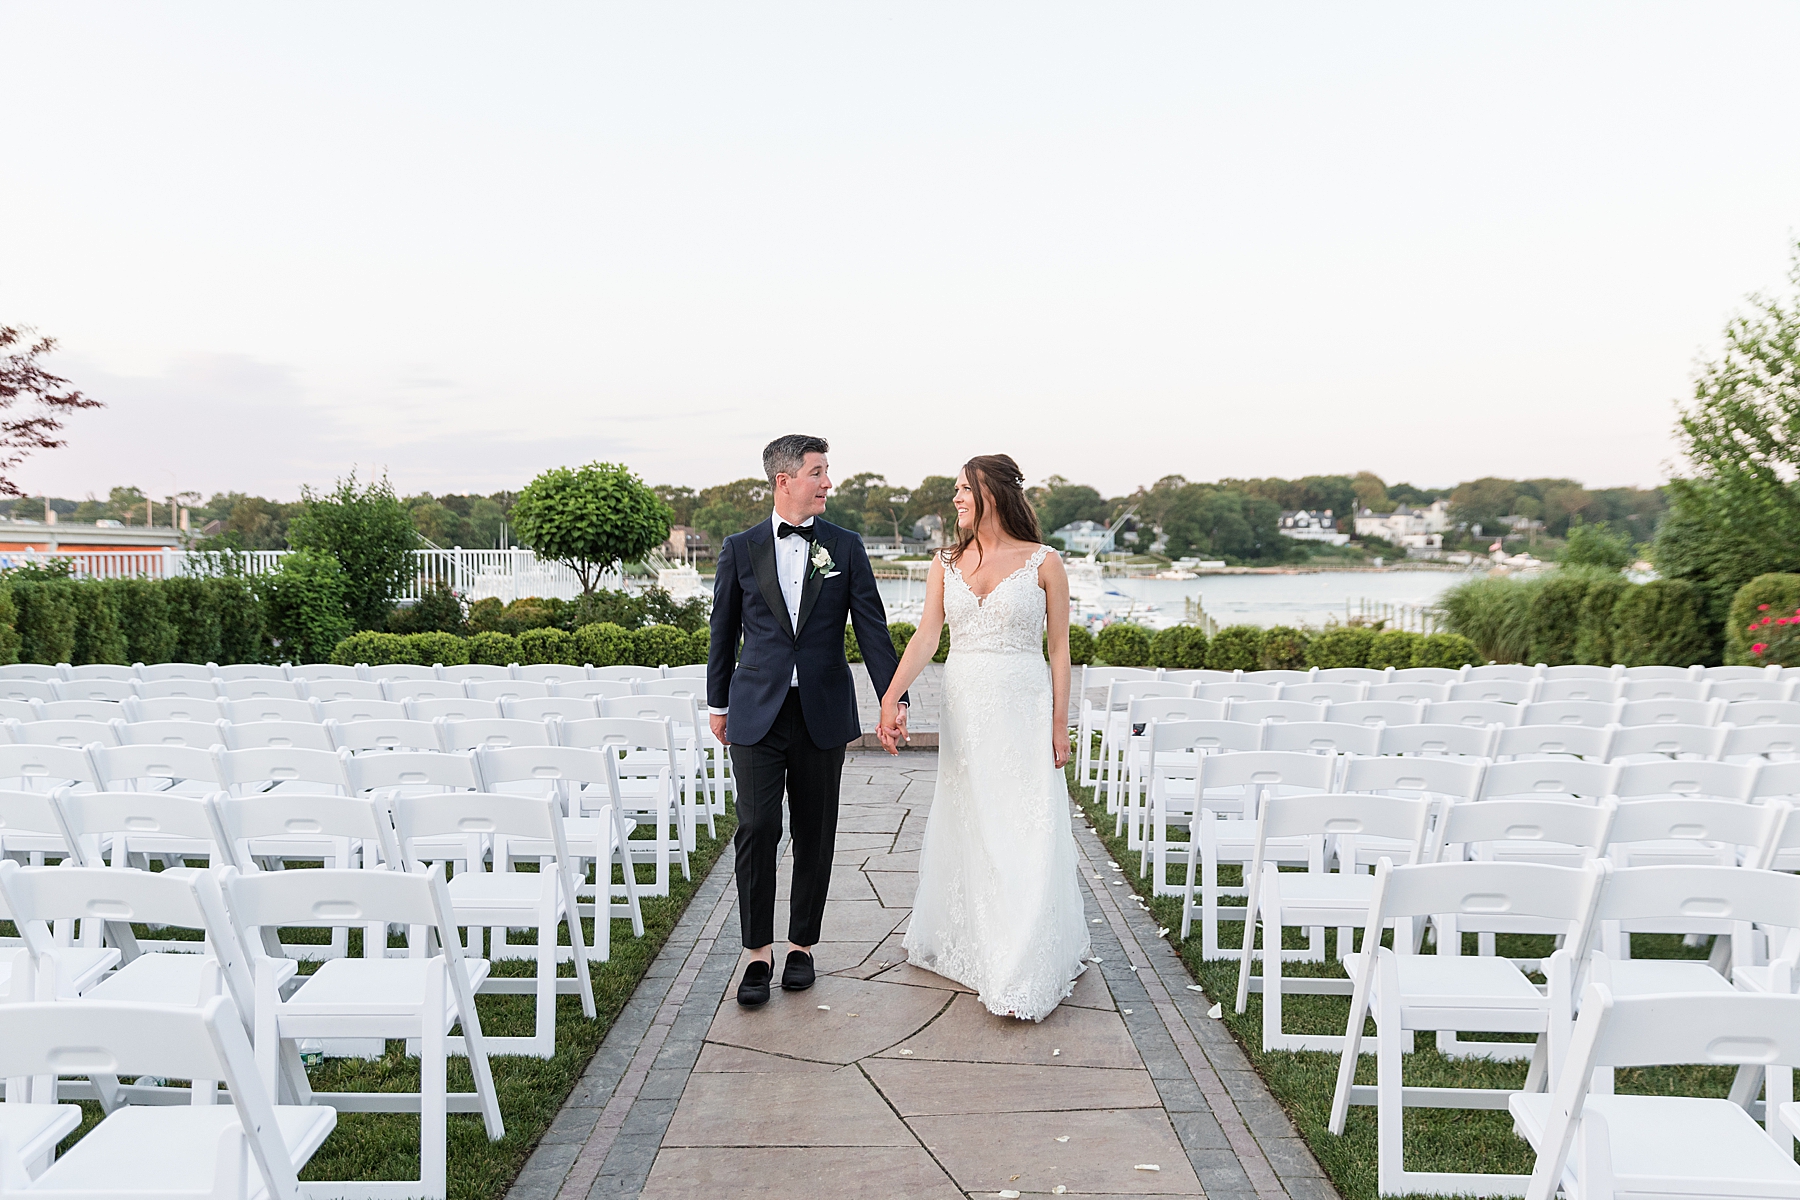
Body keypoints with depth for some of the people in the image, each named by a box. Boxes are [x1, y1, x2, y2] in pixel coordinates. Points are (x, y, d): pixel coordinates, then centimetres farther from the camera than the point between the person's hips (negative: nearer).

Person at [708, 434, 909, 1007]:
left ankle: (802, 944, 24)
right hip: (757, 712, -1)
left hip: (823, 712, 1)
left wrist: (894, 698, -7)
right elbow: (723, 631, 11)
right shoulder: (741, 549, 3)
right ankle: (759, 952, 9)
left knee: (814, 833, 9)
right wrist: (718, 703, 15)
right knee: (757, 829, -5)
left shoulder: (846, 547, 4)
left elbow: (872, 627, 2)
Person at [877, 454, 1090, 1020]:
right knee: (966, 827, 12)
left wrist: (1059, 722, -6)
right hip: (964, 708, 4)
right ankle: (967, 942, 30)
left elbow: (1058, 648, -1)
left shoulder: (1043, 562, -2)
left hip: (1024, 707, -3)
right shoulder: (946, 564, 7)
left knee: (1025, 834, -2)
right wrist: (891, 697, -17)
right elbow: (925, 636, -3)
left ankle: (1025, 972, 6)